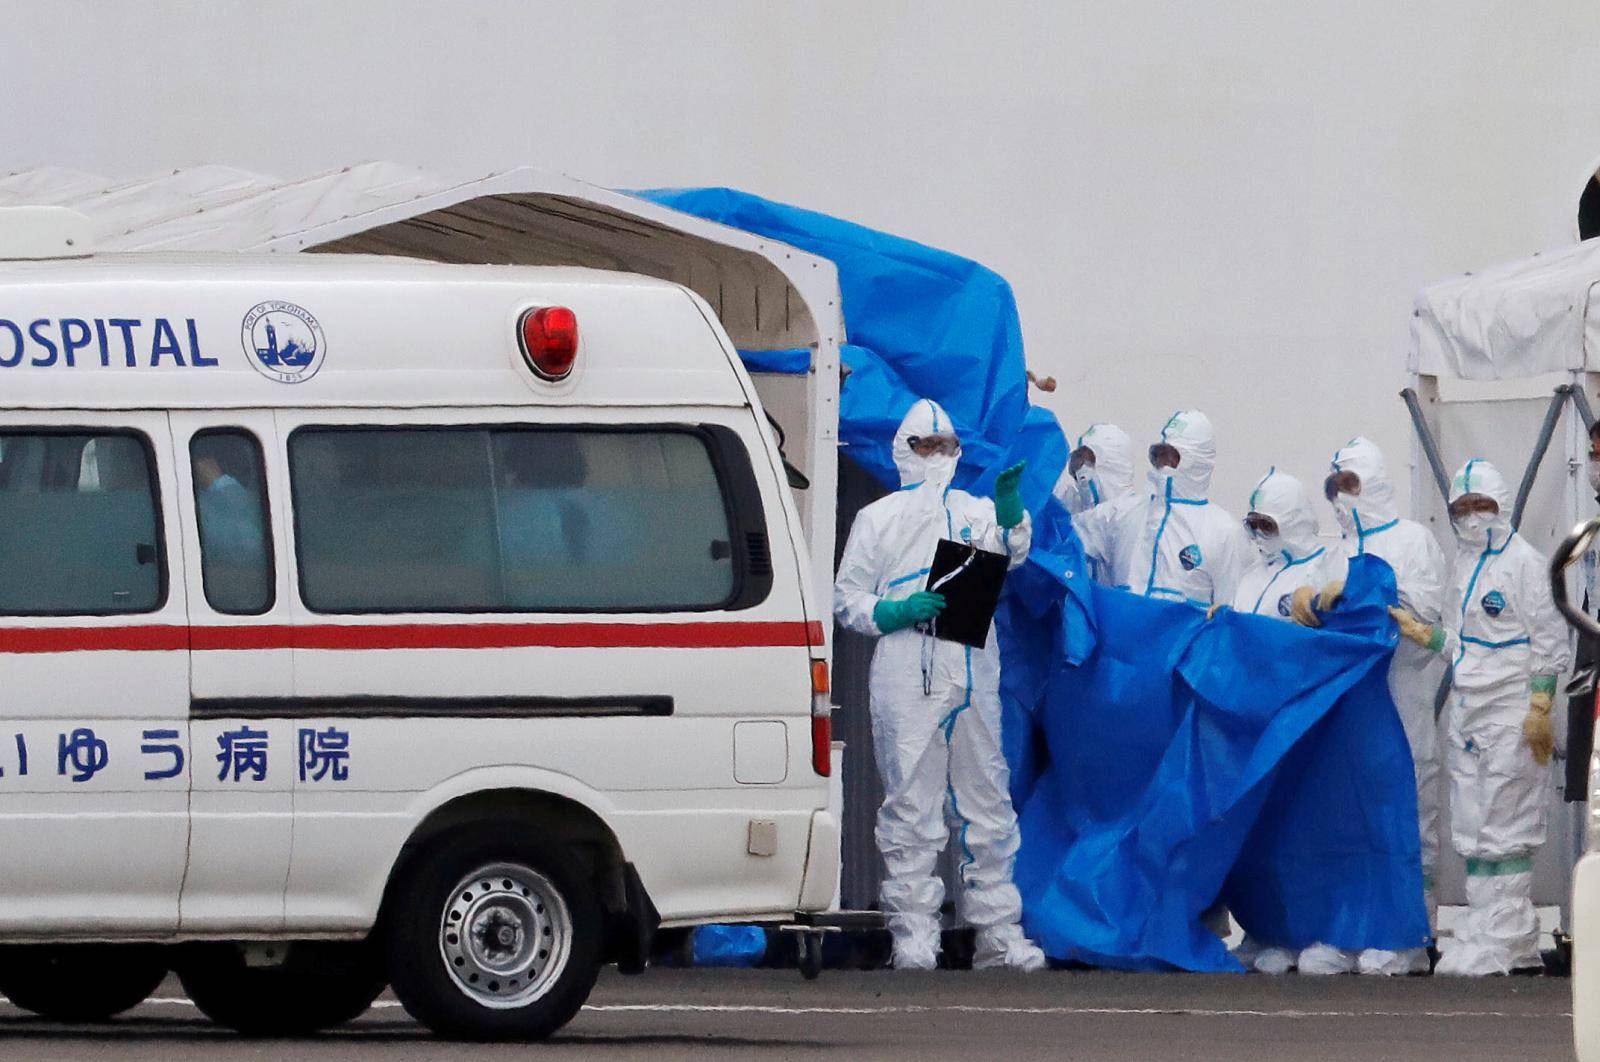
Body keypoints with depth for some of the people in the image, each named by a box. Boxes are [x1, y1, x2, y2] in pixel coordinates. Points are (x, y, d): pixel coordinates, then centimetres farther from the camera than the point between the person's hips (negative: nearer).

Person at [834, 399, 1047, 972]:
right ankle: (913, 937, -3)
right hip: (906, 682, -3)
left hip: (974, 677, 3)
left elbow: (1011, 554, -3)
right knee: (910, 807, -5)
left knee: (986, 804, 3)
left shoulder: (978, 512, 17)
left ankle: (998, 934, 7)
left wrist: (1011, 512, -24)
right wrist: (896, 612, -10)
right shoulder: (878, 519, 11)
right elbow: (847, 600, 9)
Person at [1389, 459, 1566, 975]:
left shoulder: (1524, 562, -7)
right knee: (1472, 829, 8)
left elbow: (1548, 641, -10)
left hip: (1511, 714, -8)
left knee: (1505, 827, -8)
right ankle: (1484, 929, 13)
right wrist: (1421, 632, 4)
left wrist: (1540, 709, -15)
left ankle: (1504, 941, -7)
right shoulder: (1466, 564, 17)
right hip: (1467, 712, 8)